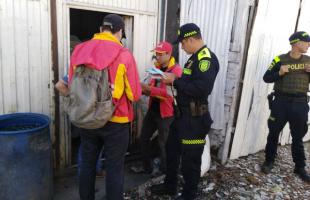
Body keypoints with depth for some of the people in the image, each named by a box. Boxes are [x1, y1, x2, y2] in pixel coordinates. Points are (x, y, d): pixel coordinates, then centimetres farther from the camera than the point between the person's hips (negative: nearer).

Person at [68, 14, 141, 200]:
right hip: (115, 121, -4)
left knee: (87, 164, 20)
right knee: (114, 168, 11)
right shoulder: (123, 54, -14)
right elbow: (135, 94, -8)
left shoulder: (79, 50, -2)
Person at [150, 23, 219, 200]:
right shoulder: (195, 57, 14)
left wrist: (175, 81, -20)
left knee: (190, 158, 4)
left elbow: (201, 88, -29)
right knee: (172, 150, 20)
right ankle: (170, 186, 39)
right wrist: (173, 79, 3)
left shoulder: (206, 58, -18)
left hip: (195, 118, -10)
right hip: (183, 113, 11)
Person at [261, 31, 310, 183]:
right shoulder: (280, 59, -3)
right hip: (281, 102, -2)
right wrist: (279, 73, -19)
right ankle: (269, 161, 24)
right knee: (274, 133, 7)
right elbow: (266, 78, -2)